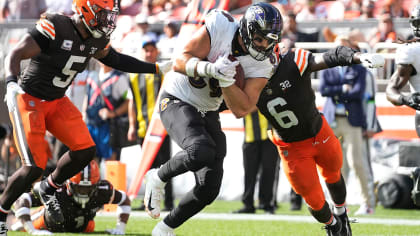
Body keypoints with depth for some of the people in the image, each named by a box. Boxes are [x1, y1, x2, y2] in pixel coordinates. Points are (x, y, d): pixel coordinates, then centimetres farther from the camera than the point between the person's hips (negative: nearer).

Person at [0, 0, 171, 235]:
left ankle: (48, 188, 19)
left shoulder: (96, 41, -1)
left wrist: (156, 68, 19)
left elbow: (116, 60, 18)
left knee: (85, 150, -6)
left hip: (57, 101, 7)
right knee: (34, 167, -15)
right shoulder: (55, 27, -24)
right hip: (29, 99, -7)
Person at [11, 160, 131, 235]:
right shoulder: (58, 192, -49)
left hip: (81, 227, 3)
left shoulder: (103, 191, -40)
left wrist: (120, 228, -26)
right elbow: (22, 201, -51)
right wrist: (32, 231, -57)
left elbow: (125, 200, -18)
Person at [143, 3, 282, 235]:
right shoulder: (220, 26, -20)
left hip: (207, 112, 6)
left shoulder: (262, 65, -9)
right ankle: (158, 178, -5)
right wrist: (212, 68, -39)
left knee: (209, 188, 0)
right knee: (201, 152, -34)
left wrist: (229, 81, -31)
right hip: (177, 101, -6)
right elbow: (180, 62, -22)